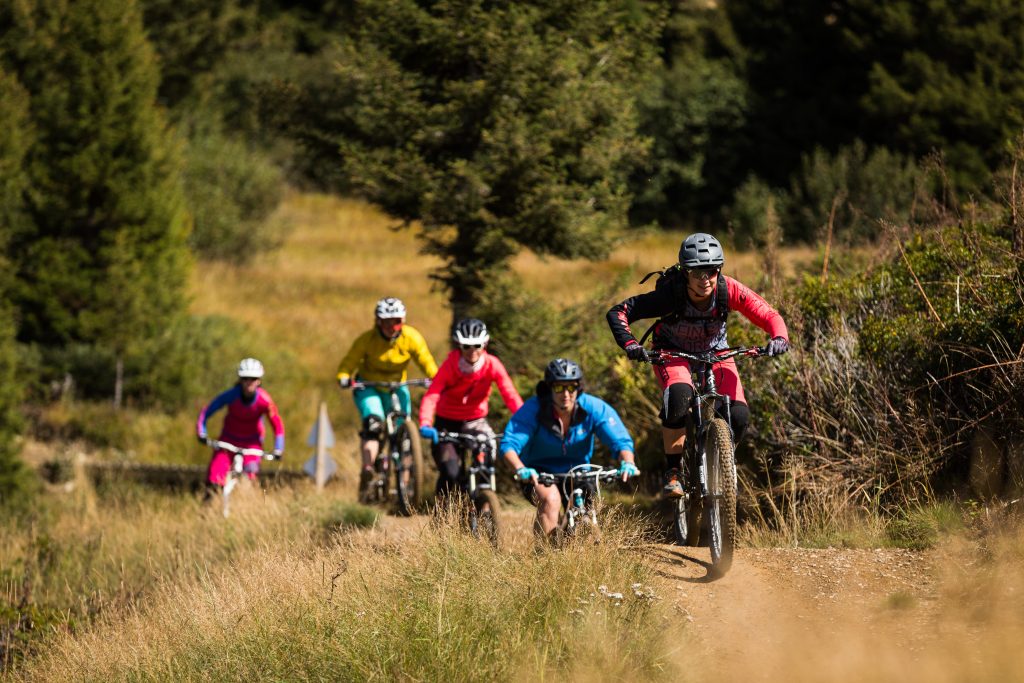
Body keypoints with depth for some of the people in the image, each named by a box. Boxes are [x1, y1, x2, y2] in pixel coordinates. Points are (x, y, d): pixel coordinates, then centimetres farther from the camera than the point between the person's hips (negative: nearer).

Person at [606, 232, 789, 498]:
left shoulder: (728, 290, -27)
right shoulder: (671, 295, -32)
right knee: (679, 396, -36)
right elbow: (618, 313, -29)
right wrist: (630, 344, -46)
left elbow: (768, 315, -24)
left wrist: (779, 338, -45)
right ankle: (672, 470, -19)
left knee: (739, 415, -19)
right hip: (672, 351, -2)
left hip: (714, 351, 2)